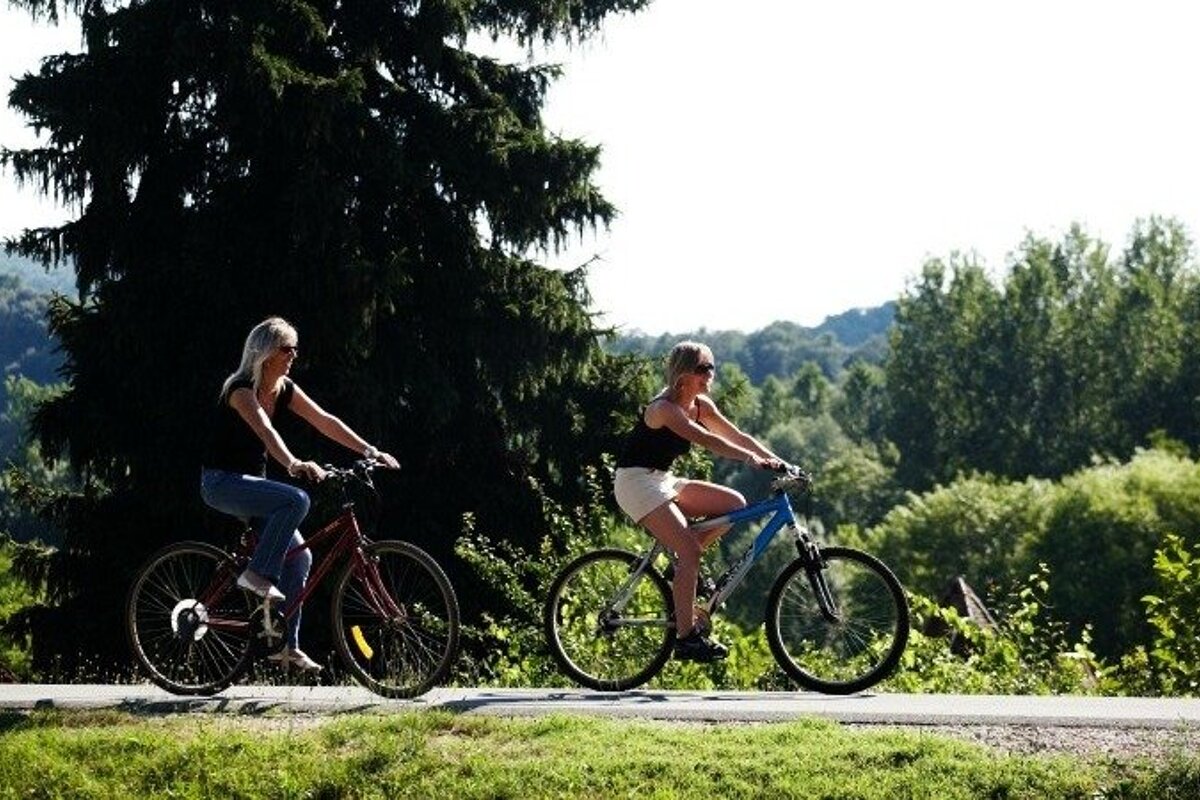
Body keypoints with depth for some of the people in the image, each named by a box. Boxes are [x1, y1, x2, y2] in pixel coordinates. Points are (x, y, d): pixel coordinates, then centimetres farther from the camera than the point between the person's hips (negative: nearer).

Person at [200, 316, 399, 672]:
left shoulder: (285, 390, 5)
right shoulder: (242, 388, -19)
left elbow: (324, 421, 2)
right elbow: (264, 429, -37)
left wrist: (370, 451, -7)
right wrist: (293, 464, -53)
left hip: (251, 482, 8)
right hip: (221, 482, -8)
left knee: (299, 557, 0)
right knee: (296, 500, -31)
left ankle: (288, 646, 6)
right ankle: (257, 573, -20)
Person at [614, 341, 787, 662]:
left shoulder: (701, 405, 5)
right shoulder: (664, 409, -21)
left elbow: (738, 436, 0)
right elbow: (705, 440, -33)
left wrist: (777, 461, -13)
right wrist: (752, 458, -41)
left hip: (663, 480, 9)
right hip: (636, 482, -9)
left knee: (735, 504, -4)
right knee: (690, 551, -20)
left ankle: (683, 564, 6)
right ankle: (686, 638, -16)